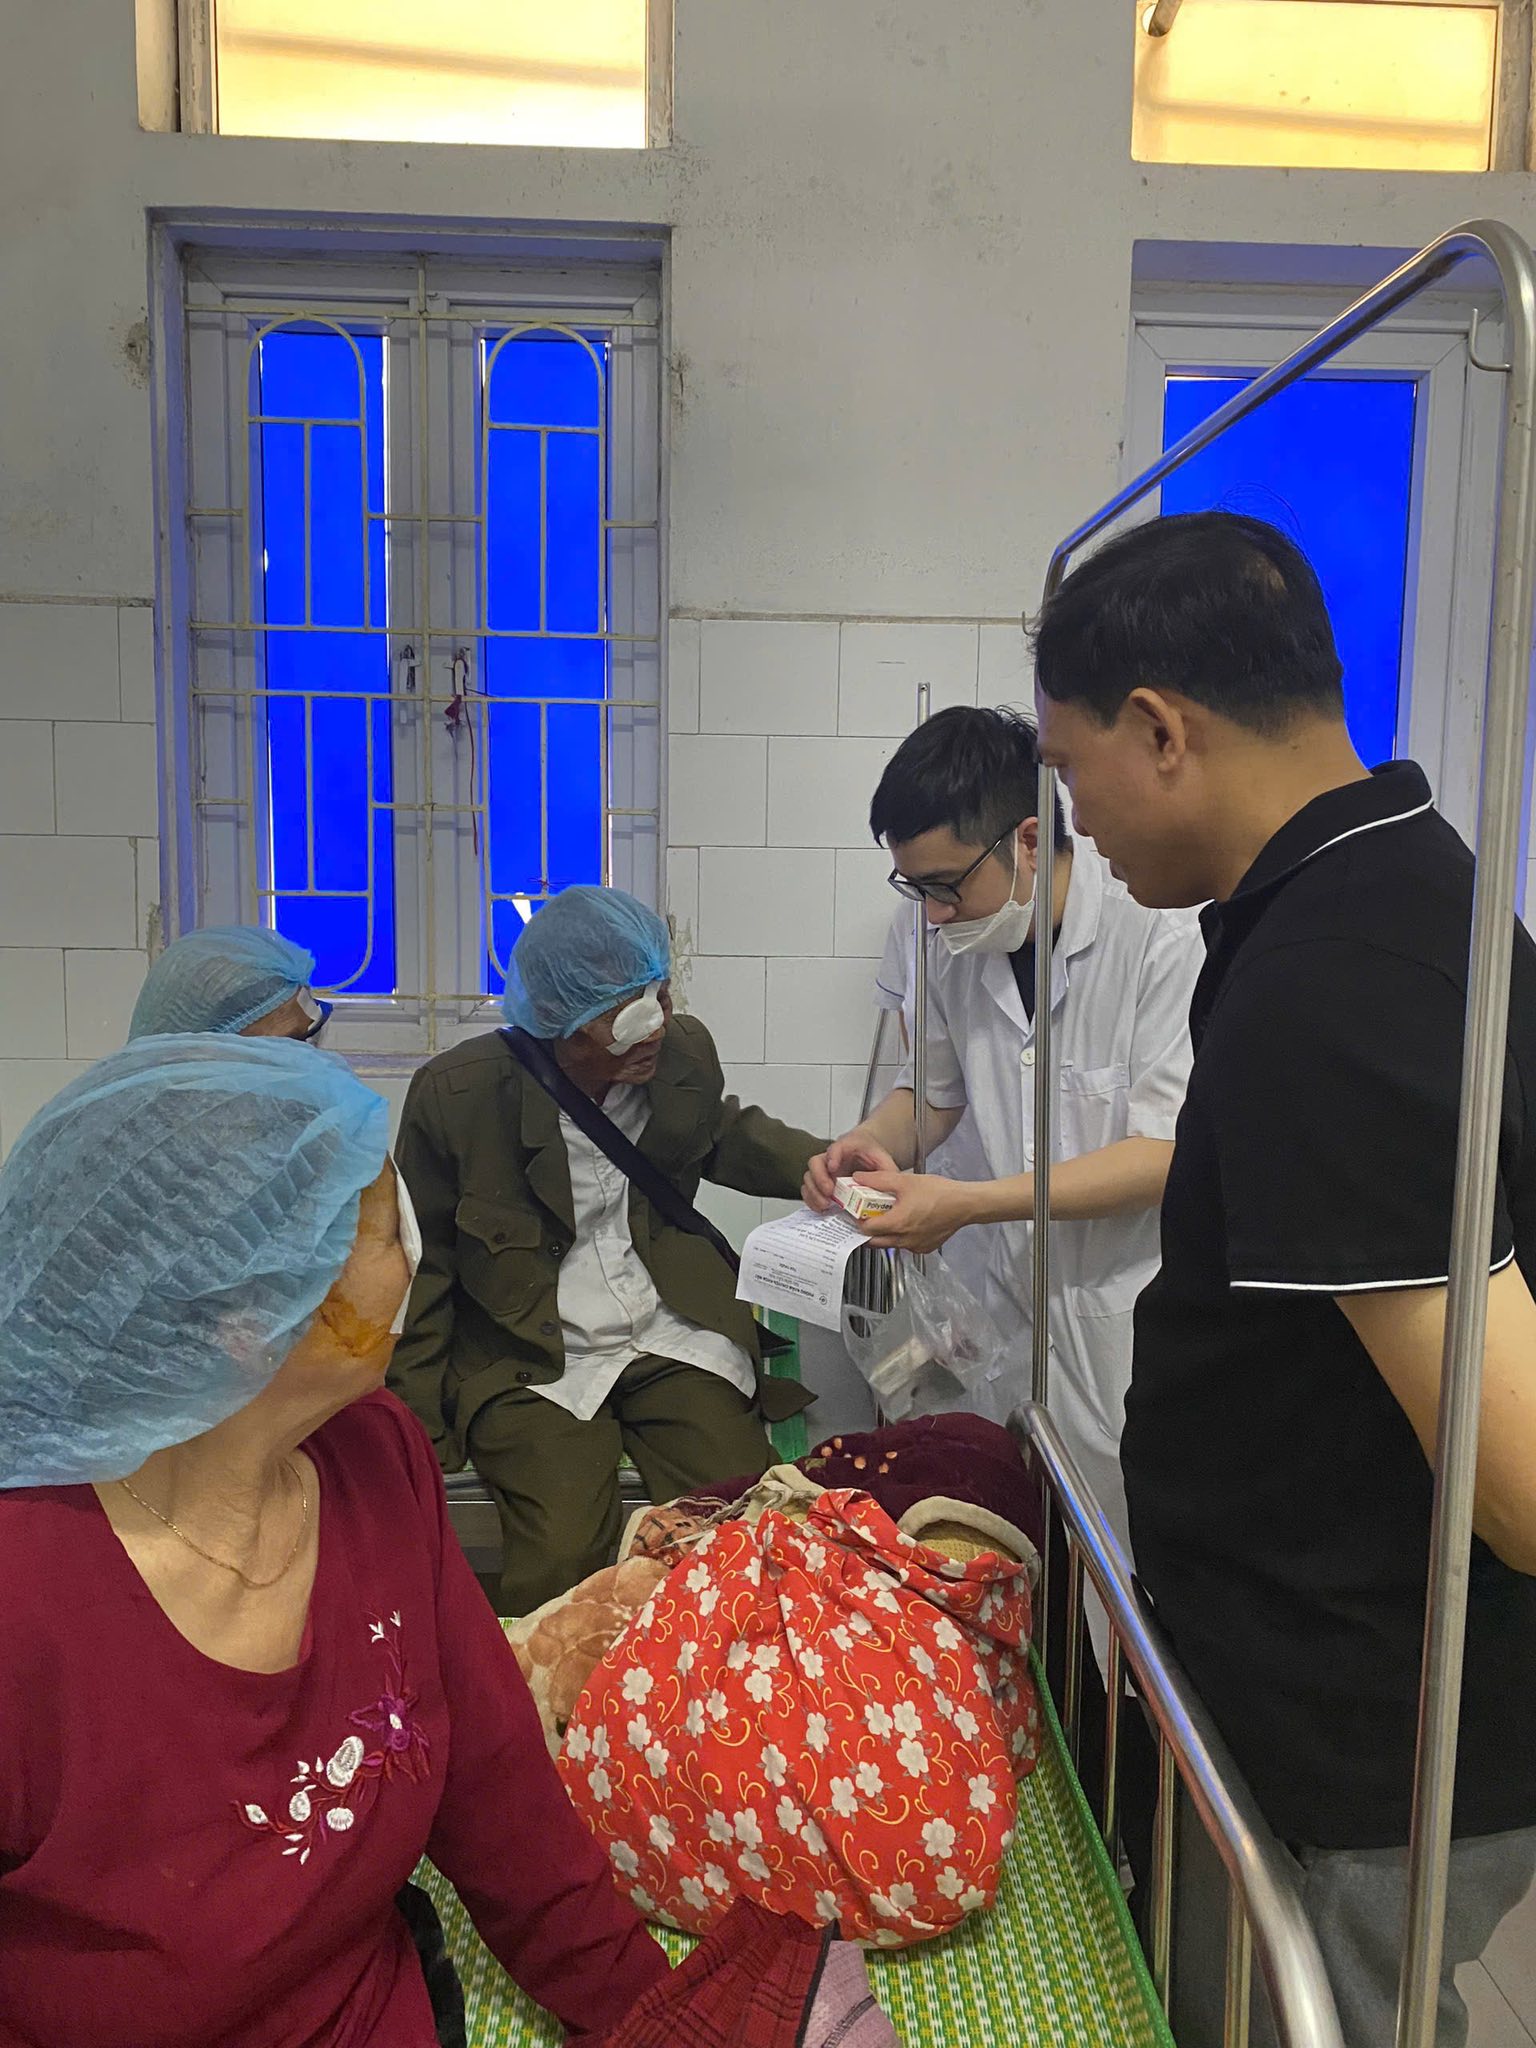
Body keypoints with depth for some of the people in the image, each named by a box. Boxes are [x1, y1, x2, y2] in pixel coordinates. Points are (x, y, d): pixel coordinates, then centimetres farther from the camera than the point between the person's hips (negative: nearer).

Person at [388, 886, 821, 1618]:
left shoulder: (686, 1051, -2)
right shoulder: (456, 1093, -12)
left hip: (672, 1334, 3)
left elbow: (727, 1139, 20)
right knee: (563, 1559, -23)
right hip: (531, 1362, -2)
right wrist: (416, 1423, -2)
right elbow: (423, 1263, 0)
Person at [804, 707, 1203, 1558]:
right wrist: (869, 1145, -1)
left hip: (1140, 1328, -5)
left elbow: (1169, 1152, -19)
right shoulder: (960, 951, 4)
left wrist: (967, 1202, -21)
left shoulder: (1161, 936, -16)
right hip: (1022, 1309, 5)